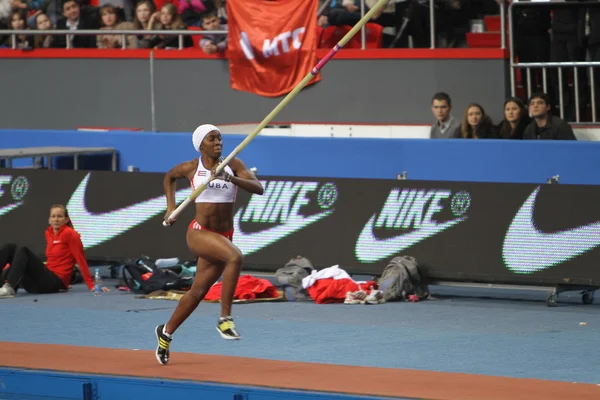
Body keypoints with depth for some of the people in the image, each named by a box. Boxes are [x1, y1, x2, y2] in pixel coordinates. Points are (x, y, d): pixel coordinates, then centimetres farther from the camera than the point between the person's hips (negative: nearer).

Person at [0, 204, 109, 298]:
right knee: (9, 247, -7)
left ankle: (9, 288, -37)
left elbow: (81, 260, -7)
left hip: (55, 282, -7)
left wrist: (91, 285, -9)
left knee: (22, 251, -24)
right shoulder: (48, 233, 14)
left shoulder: (70, 234, -6)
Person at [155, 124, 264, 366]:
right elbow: (169, 177, 20)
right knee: (235, 257, -33)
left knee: (198, 292, 14)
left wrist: (230, 178, -26)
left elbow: (258, 188, -12)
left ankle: (166, 332, 36)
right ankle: (225, 318, -27)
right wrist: (171, 206, 11)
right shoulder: (191, 168, -2)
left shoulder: (233, 165, 1)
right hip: (199, 233, -4)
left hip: (224, 236, 4)